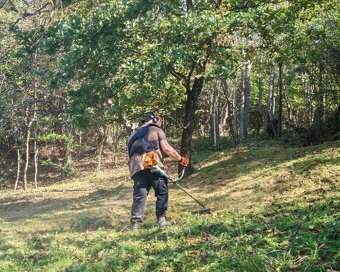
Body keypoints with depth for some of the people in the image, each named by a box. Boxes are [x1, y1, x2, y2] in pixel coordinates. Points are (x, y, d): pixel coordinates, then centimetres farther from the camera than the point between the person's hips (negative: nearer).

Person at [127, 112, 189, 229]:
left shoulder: (134, 134, 31)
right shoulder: (156, 130, 14)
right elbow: (166, 148, 3)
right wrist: (181, 159, 11)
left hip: (136, 167, 5)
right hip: (152, 164, -5)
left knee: (139, 195, 2)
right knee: (162, 193, 3)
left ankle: (135, 223, -7)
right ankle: (161, 219, -5)